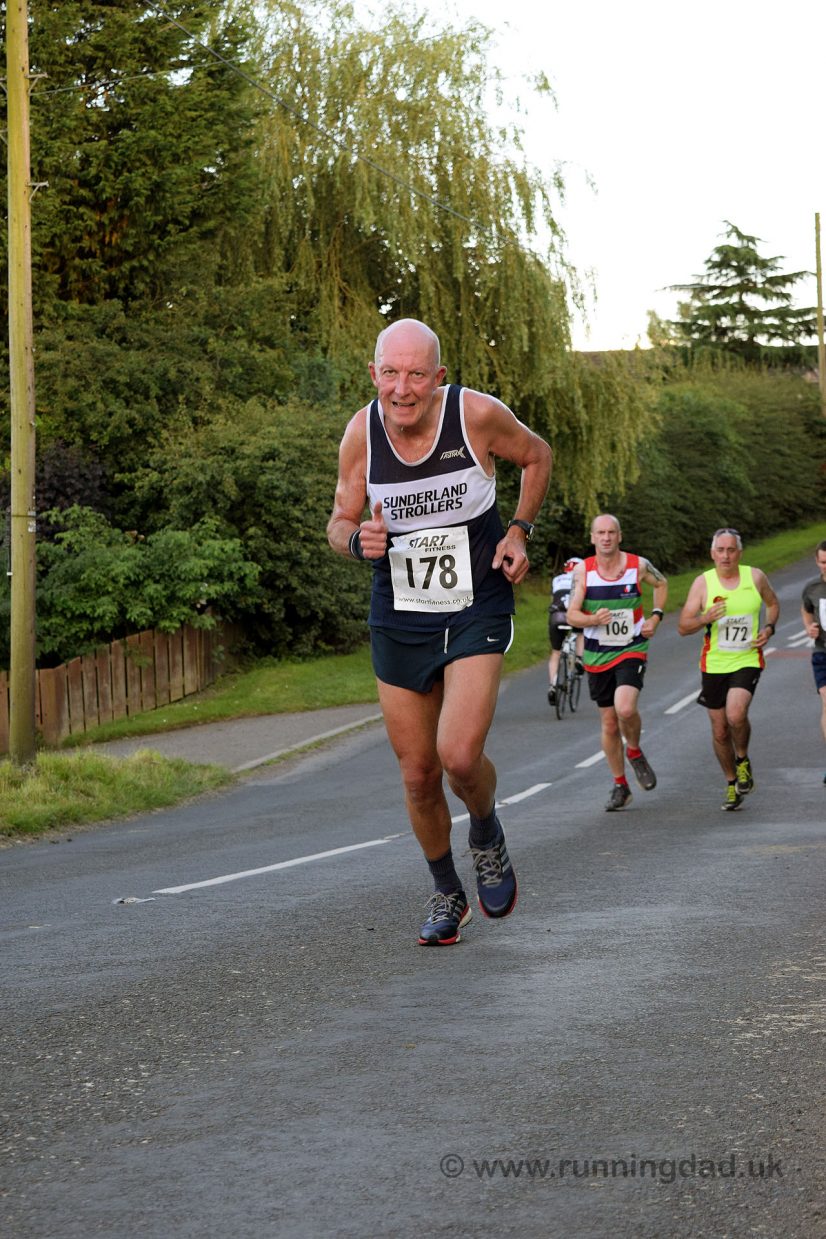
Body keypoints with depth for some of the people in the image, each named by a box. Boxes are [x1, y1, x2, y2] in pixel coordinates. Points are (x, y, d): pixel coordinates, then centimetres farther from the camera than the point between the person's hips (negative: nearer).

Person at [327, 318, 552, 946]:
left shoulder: (478, 413, -16)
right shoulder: (362, 432, -9)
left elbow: (537, 456, 6)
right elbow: (339, 523, 4)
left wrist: (520, 530, -6)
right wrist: (358, 539, -19)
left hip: (477, 615, -3)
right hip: (398, 622, 3)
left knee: (460, 757, -20)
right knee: (419, 775, 8)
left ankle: (488, 835, 15)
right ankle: (448, 894, 32)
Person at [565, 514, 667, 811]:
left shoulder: (638, 565, -6)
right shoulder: (582, 570, -6)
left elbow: (661, 584, 16)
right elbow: (572, 615, -8)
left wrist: (655, 617, 3)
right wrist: (594, 619, -28)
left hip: (632, 650, -2)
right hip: (597, 655, 2)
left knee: (626, 708, -26)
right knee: (609, 724, 7)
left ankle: (635, 753, 5)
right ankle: (620, 786, 23)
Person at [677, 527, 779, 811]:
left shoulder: (755, 577, -2)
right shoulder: (702, 583, -5)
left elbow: (773, 603, 19)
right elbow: (683, 627, -6)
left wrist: (768, 628, 0)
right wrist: (706, 619, -25)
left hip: (748, 661, -1)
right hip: (714, 664, 1)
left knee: (736, 715, -26)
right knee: (719, 731, 7)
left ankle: (743, 760, 4)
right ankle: (732, 784, 29)